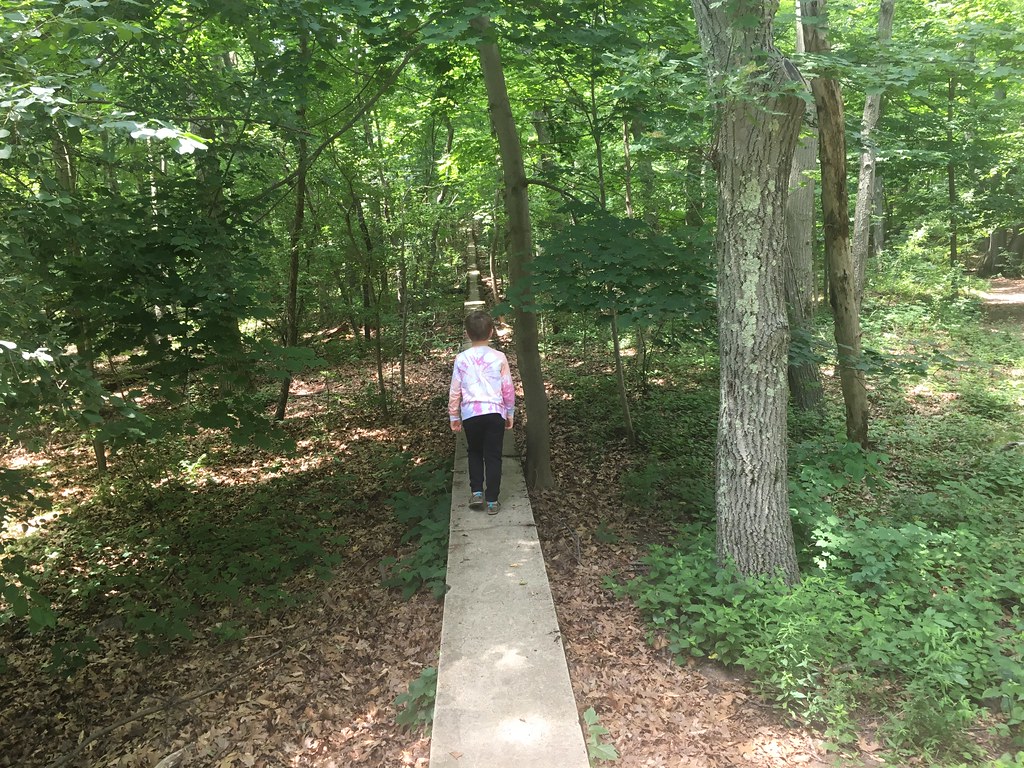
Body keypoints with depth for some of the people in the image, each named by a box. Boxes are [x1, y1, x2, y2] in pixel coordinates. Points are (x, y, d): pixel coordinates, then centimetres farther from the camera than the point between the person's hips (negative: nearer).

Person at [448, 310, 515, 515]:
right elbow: (508, 389, 3)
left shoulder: (461, 359, 0)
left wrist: (454, 417, 14)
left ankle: (476, 492, 15)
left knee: (475, 453, 22)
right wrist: (510, 413, 16)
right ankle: (492, 500, 11)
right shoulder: (499, 357, -1)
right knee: (493, 456, 9)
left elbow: (455, 391, 3)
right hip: (495, 412, -1)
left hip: (470, 414, 1)